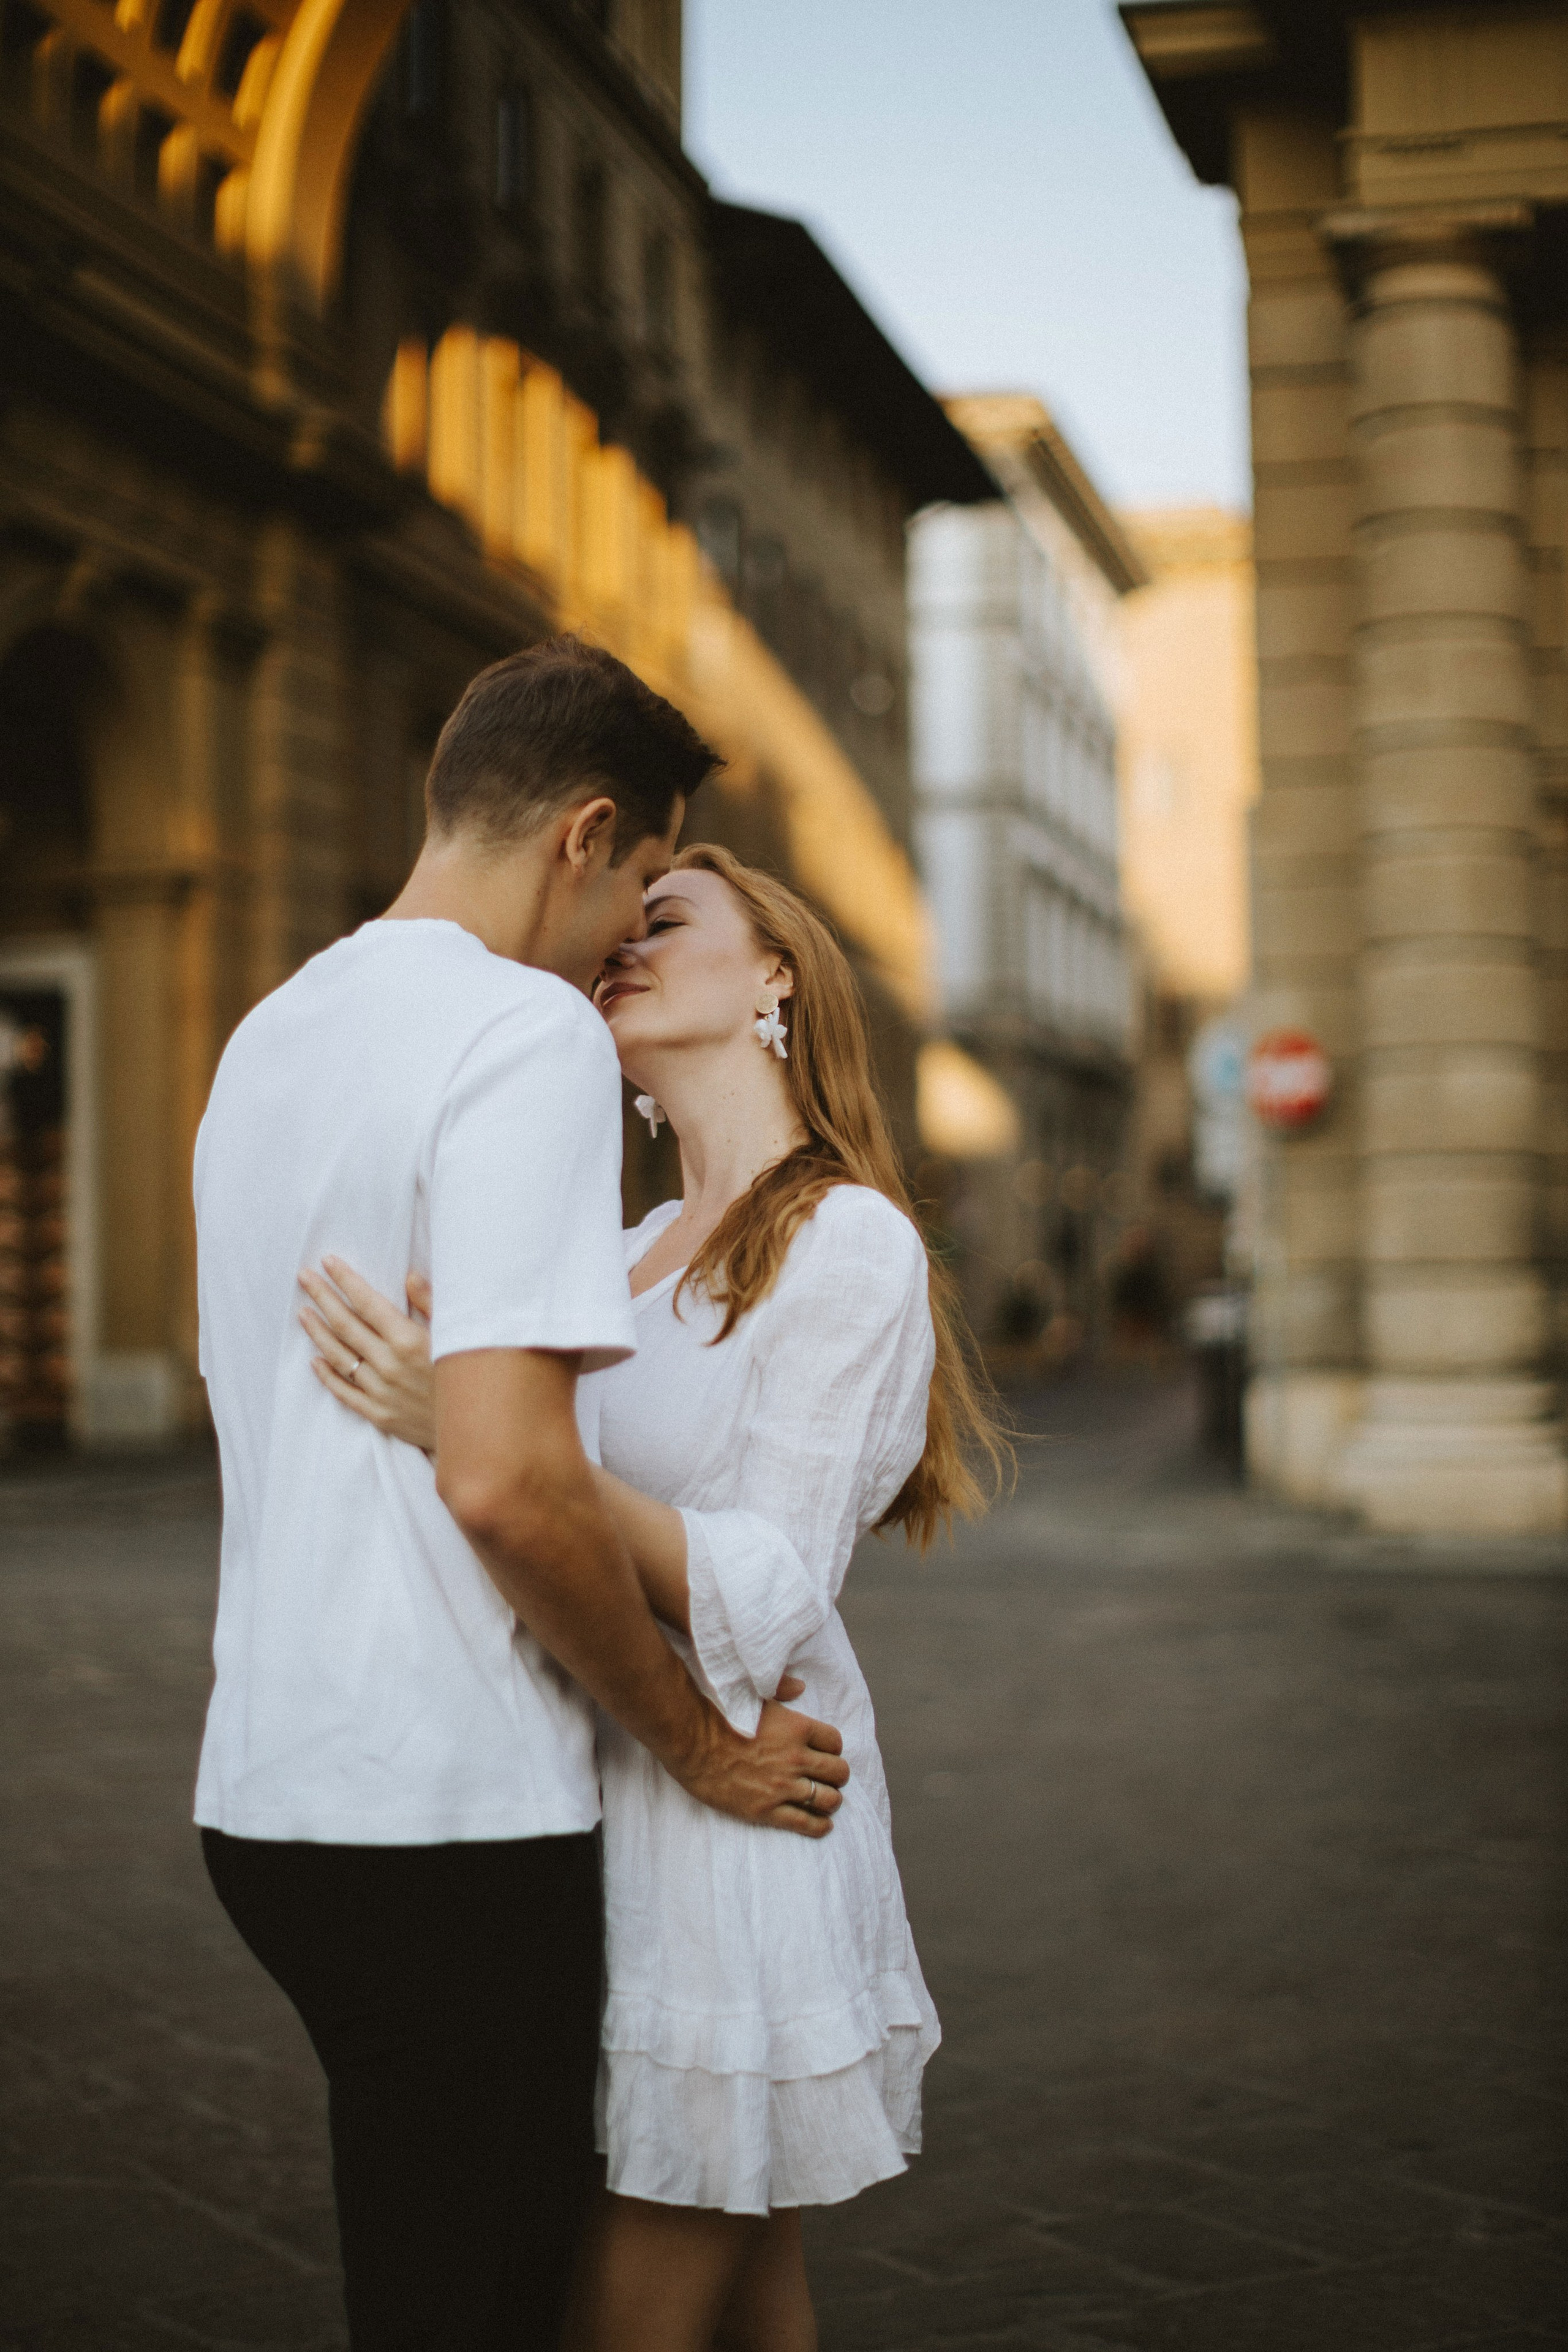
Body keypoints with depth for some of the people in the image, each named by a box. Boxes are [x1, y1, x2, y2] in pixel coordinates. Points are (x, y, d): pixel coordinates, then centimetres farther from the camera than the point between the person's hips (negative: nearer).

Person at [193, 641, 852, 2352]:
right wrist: (696, 1742, -10)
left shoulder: (272, 1036, 15)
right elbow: (503, 1475, -24)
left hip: (268, 1781, 9)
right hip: (443, 1814, -9)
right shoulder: (530, 1030, -14)